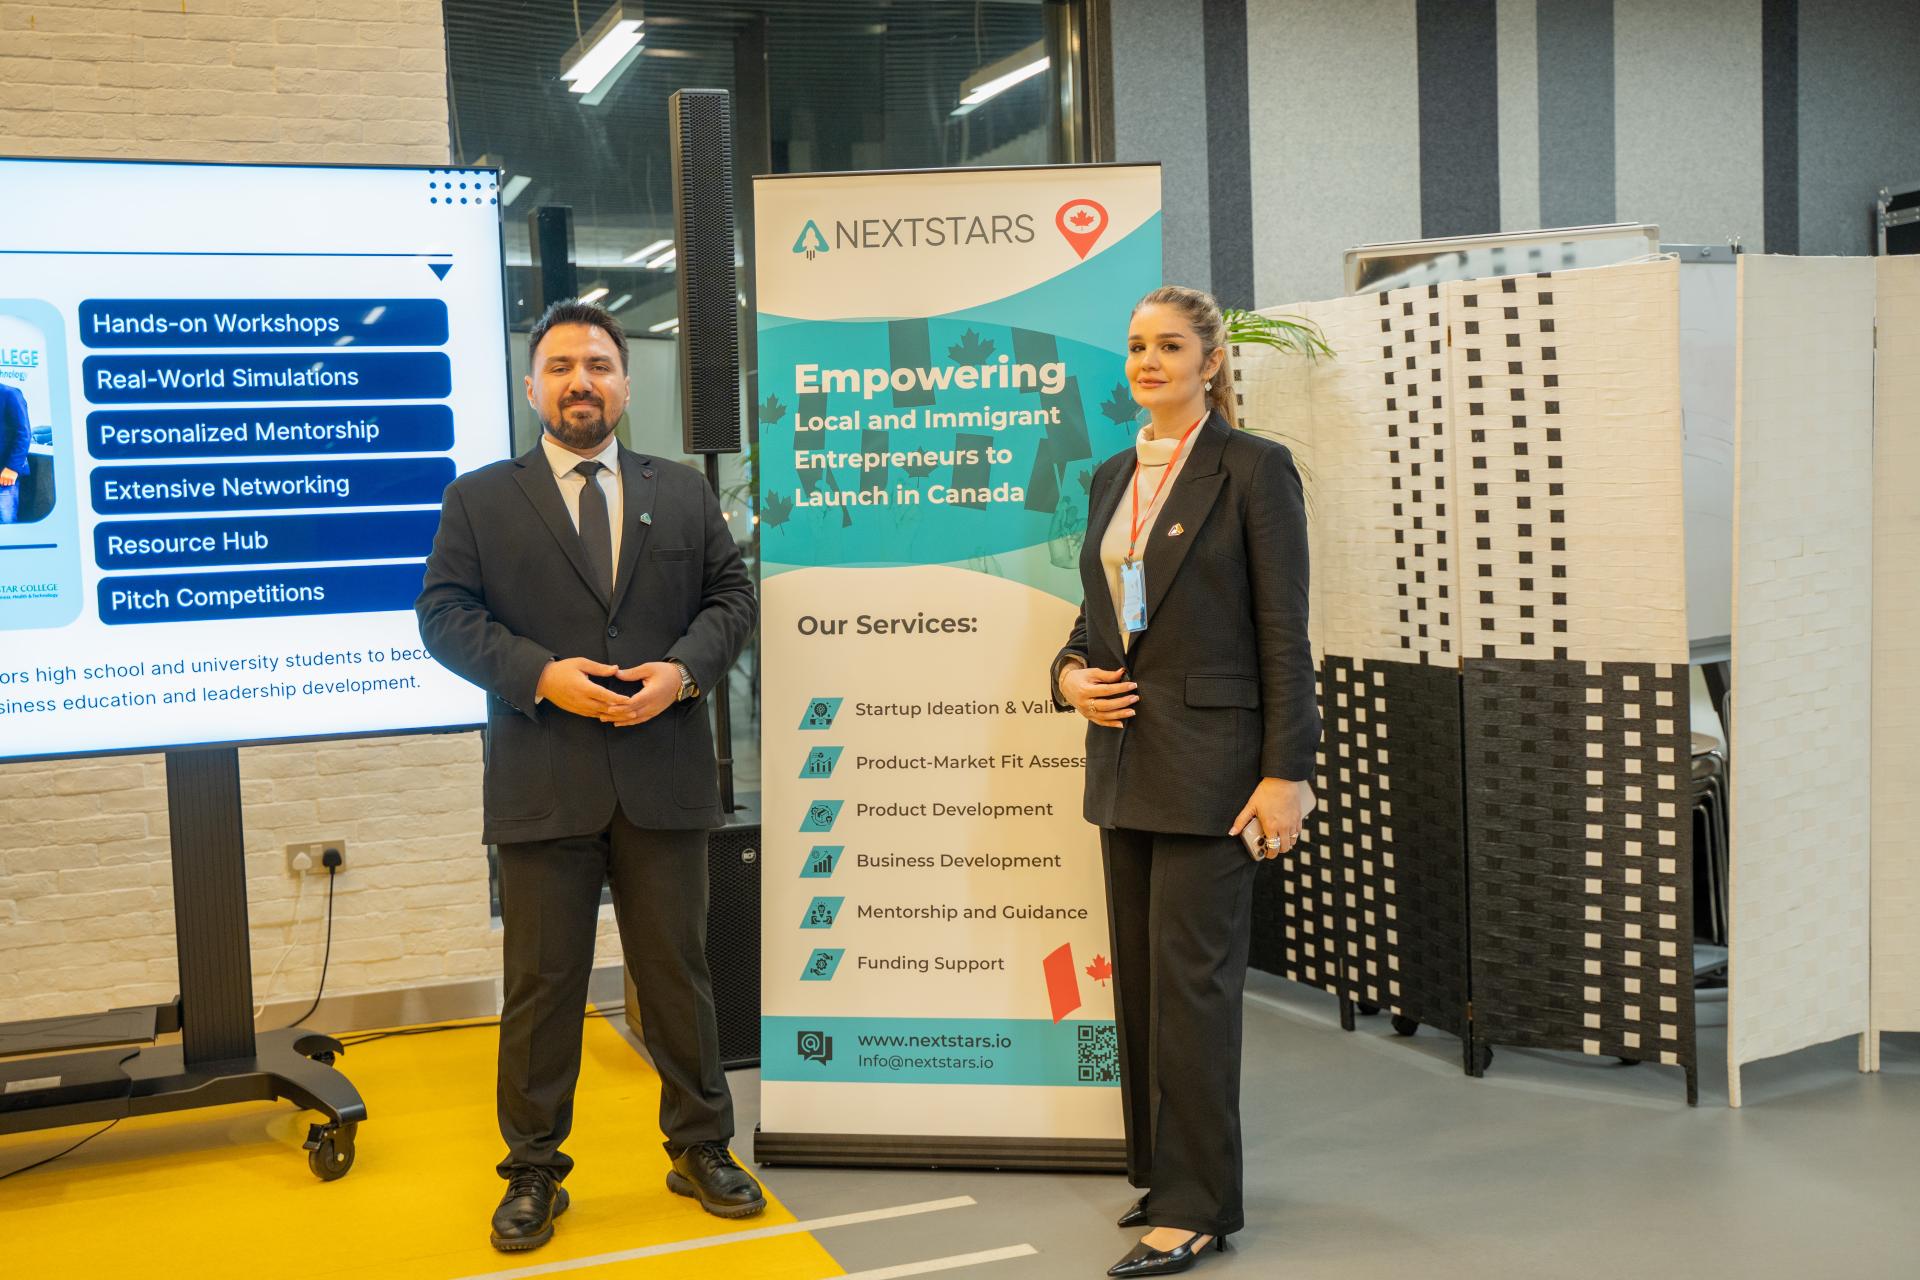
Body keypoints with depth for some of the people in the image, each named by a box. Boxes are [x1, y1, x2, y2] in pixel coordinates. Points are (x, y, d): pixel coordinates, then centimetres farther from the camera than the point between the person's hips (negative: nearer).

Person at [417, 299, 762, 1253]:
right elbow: (446, 613, -1)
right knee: (542, 984, 7)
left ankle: (700, 1149, 26)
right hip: (543, 784, -1)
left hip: (664, 779, 2)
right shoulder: (480, 499, 6)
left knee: (677, 971, 11)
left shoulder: (684, 493, 12)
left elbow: (731, 595, 9)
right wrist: (540, 673, -15)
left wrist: (683, 670, -10)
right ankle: (534, 1173, 21)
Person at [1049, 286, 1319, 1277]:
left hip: (1209, 758, -7)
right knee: (1139, 979, 13)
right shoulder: (1111, 478, 13)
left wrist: (1285, 774, -15)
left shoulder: (1254, 469, -6)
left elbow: (1282, 635, -10)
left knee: (1192, 981, -4)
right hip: (1124, 755, 7)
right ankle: (1160, 1171, 27)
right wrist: (1071, 673, -1)